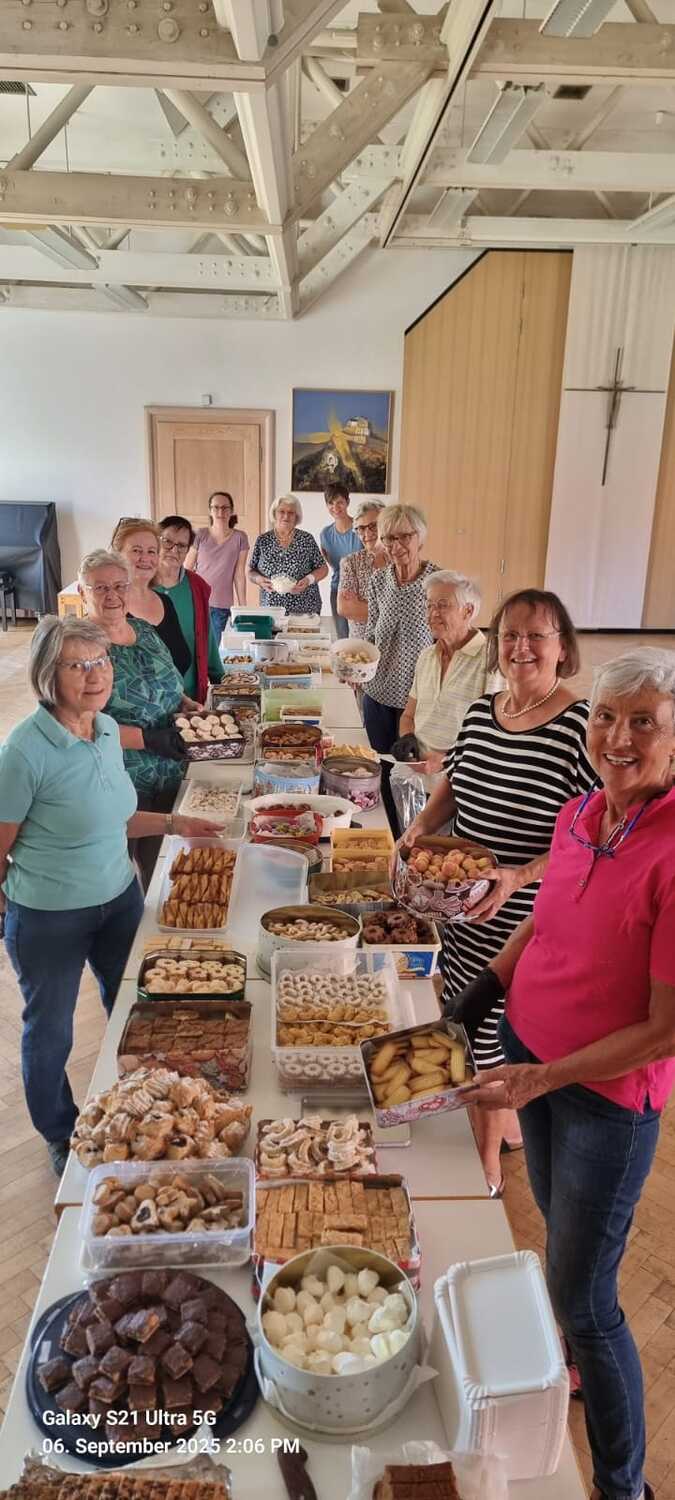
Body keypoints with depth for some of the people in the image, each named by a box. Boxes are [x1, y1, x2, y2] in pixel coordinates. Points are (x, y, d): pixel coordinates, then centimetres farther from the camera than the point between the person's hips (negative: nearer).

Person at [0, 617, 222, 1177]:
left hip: (119, 896, 7)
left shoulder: (108, 728, -5)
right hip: (48, 917, -6)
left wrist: (172, 823, 3)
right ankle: (61, 1137, 44)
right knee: (51, 1030, 16)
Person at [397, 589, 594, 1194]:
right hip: (458, 905, 7)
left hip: (525, 922, -6)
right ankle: (506, 1125, 49)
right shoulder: (480, 712, 3)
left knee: (483, 1032, 7)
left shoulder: (582, 726, -18)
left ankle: (488, 1168, 34)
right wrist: (420, 829, -3)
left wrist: (520, 876, -29)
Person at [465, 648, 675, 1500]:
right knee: (559, 1227, 28)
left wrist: (545, 1078, -22)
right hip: (530, 1047, 7)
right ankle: (585, 1365, 56)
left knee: (581, 1297, 8)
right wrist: (485, 986, 4)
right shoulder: (578, 815, -7)